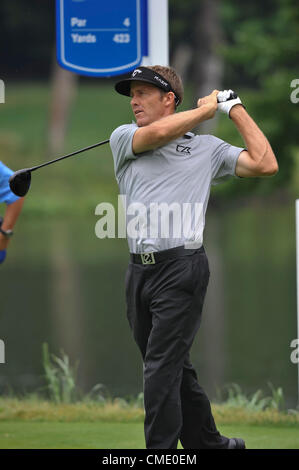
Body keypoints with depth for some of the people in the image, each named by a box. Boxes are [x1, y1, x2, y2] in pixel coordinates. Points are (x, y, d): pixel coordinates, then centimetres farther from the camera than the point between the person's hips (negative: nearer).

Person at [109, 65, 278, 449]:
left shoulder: (206, 148, 9)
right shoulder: (123, 138, 12)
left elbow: (265, 164, 0)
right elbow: (157, 133, -9)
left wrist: (235, 108, 6)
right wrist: (209, 107, 1)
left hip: (181, 269, -4)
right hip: (139, 270, 4)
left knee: (161, 372, -11)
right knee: (174, 371, 12)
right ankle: (210, 443, 24)